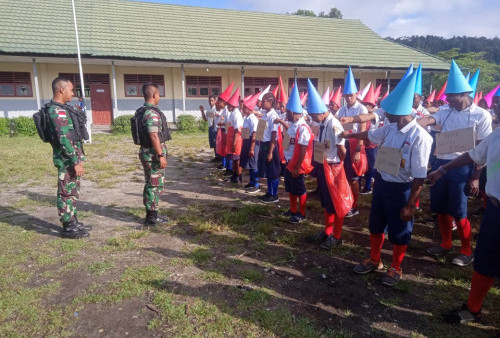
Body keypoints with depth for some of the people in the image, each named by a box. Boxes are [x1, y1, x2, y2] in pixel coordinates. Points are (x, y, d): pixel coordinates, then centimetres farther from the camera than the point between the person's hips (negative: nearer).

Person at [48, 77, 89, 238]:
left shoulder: (62, 109, 14)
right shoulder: (57, 111, -17)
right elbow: (64, 140, -23)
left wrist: (78, 158, 21)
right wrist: (76, 161, -22)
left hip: (71, 158, 10)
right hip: (67, 160, -10)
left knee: (73, 192, 16)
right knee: (67, 193, -1)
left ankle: (73, 222, 27)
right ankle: (68, 227, 8)